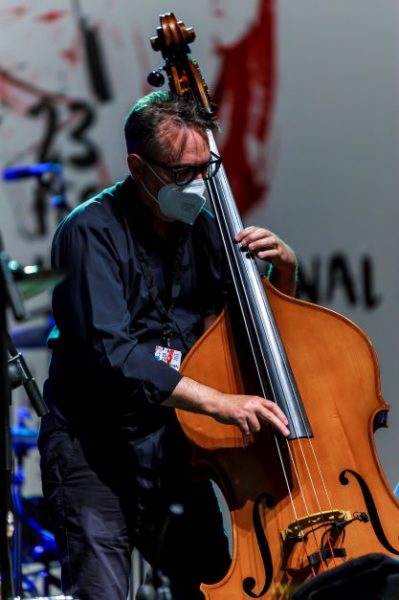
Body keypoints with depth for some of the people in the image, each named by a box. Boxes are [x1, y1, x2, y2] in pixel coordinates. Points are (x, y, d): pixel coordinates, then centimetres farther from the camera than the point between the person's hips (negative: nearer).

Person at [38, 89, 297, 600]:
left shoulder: (200, 230, 8)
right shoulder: (92, 232, -12)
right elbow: (112, 353, -25)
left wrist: (284, 267, -4)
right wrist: (218, 403, -33)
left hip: (172, 449, 6)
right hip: (94, 448, -6)